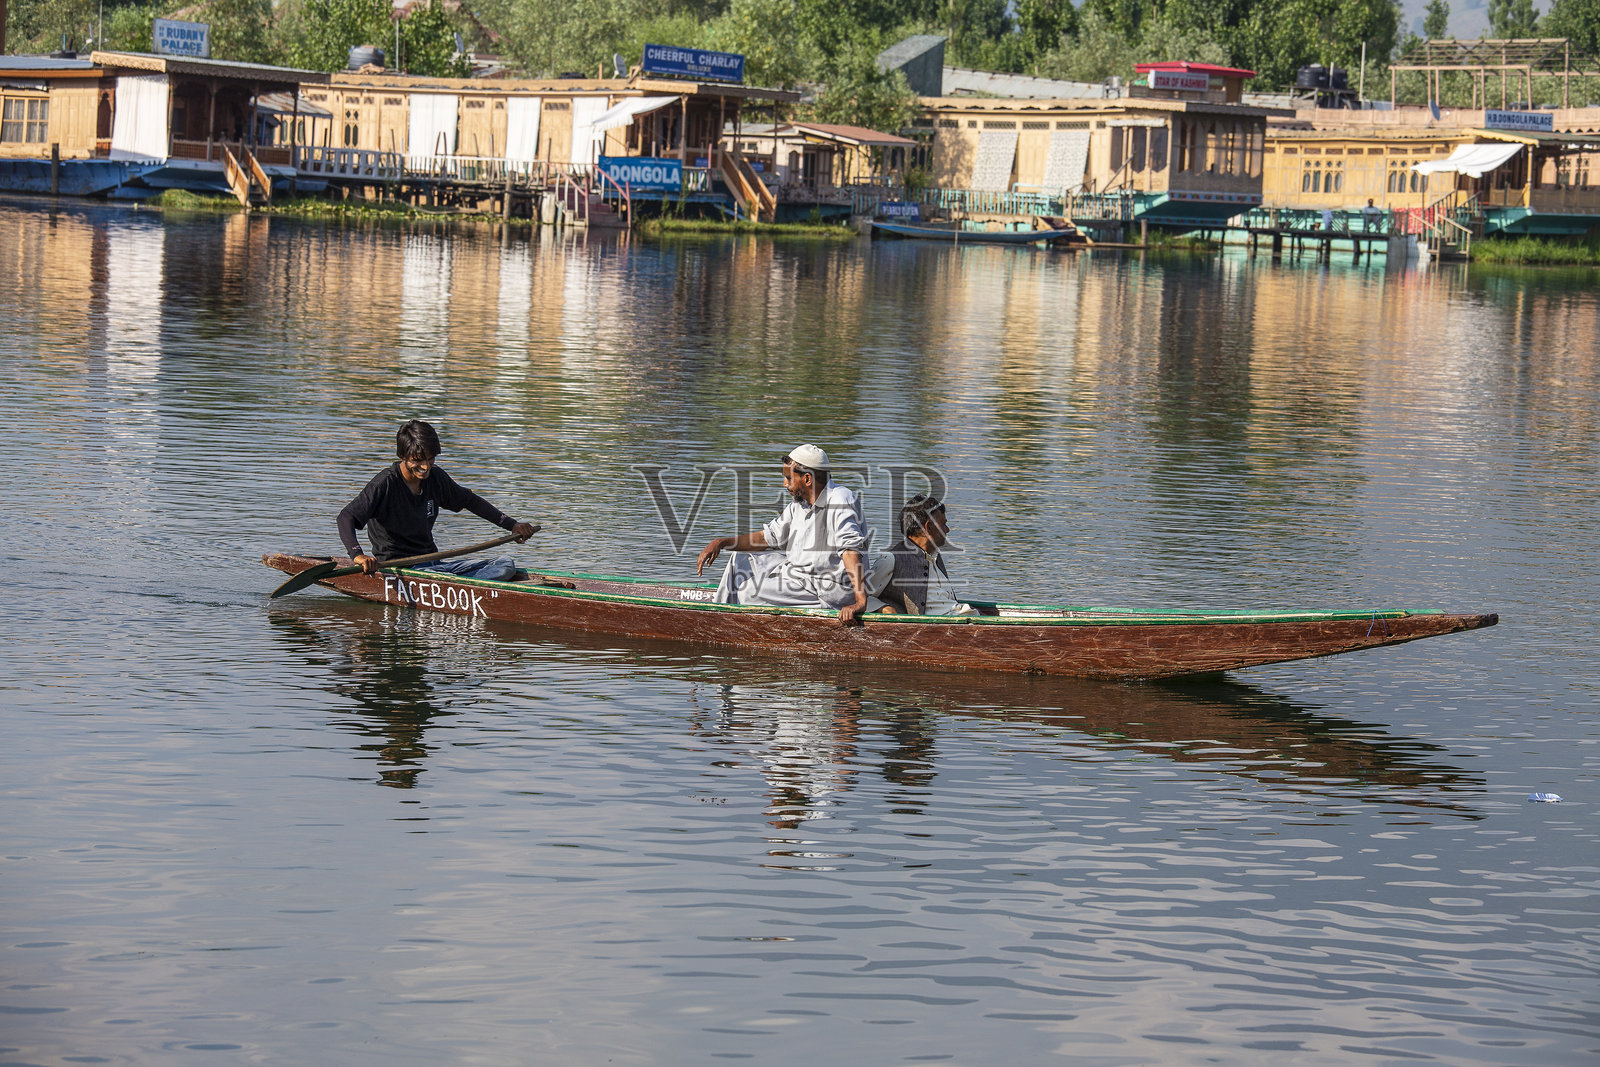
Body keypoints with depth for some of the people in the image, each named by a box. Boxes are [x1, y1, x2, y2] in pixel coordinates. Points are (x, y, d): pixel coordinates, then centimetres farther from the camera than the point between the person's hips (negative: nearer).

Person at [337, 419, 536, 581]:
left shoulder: (435, 477, 6)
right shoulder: (387, 483, -14)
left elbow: (469, 500, 25)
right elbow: (346, 517, -23)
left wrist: (512, 525, 21)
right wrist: (357, 555, -43)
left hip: (433, 564, 8)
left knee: (506, 565, -11)